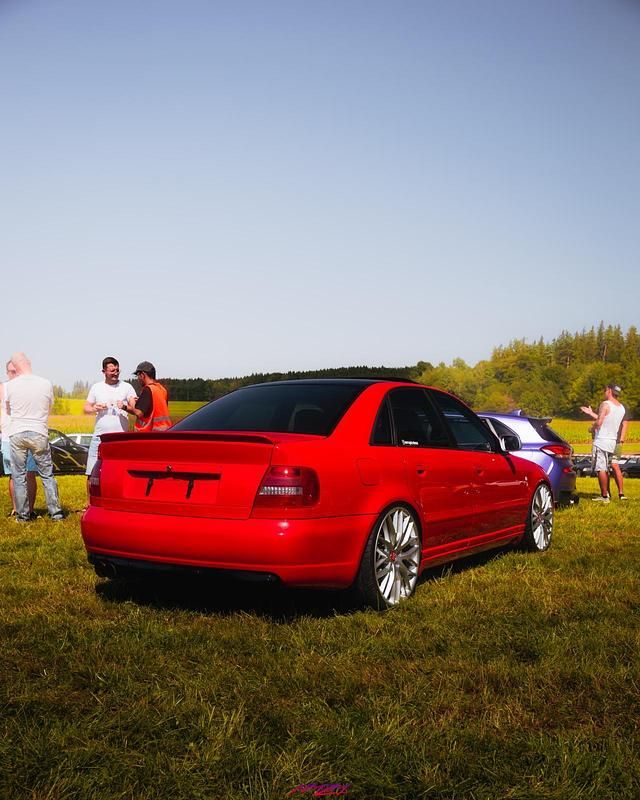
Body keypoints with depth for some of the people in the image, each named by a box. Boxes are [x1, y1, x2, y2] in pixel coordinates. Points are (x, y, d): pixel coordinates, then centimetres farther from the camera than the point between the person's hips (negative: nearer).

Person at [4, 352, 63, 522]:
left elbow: (8, 411, 12)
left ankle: (22, 515, 12)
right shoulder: (46, 384, -4)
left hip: (17, 433, 0)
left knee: (18, 476, 9)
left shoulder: (9, 386, -4)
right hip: (39, 433, 0)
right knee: (47, 475, 9)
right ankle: (56, 512, 9)